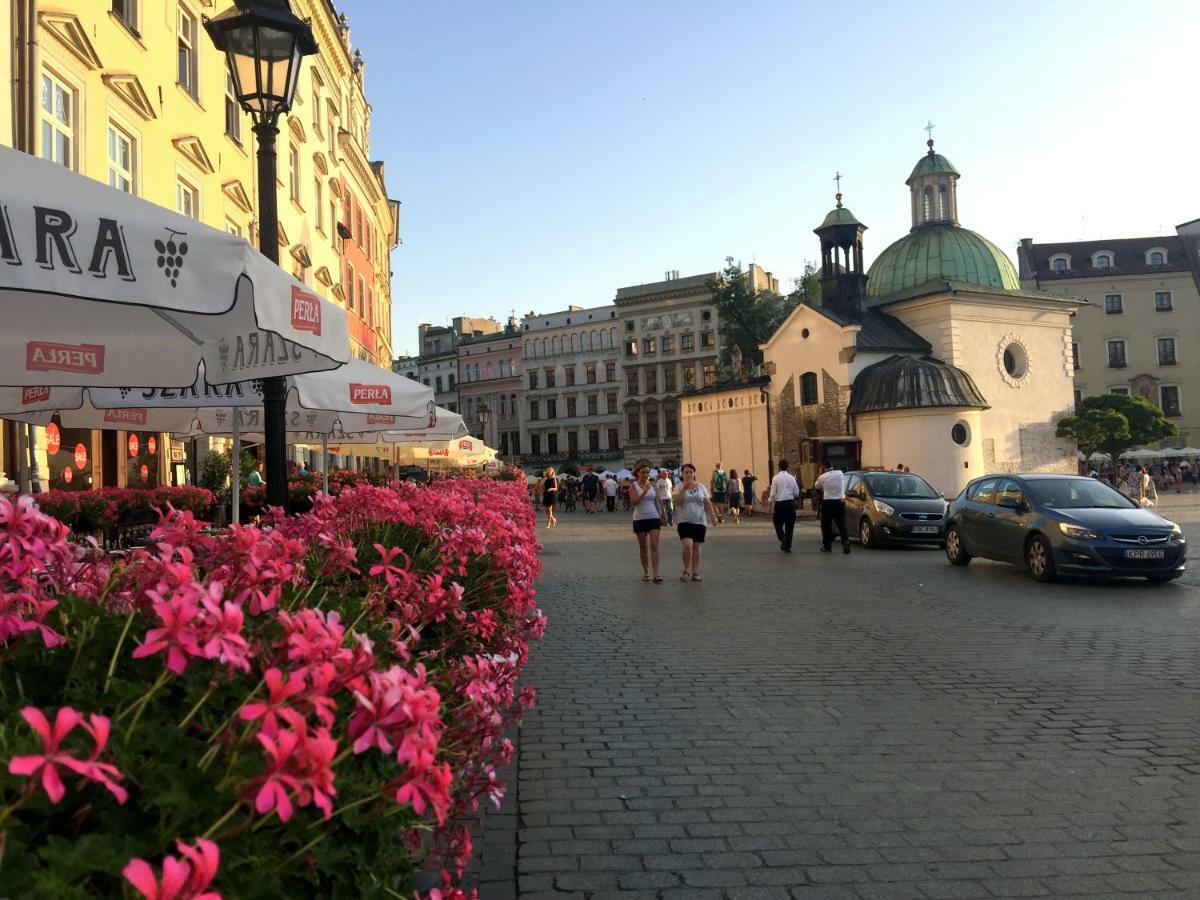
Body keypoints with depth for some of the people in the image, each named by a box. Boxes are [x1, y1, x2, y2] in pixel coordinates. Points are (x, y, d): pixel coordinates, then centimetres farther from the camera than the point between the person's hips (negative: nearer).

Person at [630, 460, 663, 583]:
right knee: (643, 547, 8)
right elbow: (633, 502, -15)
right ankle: (645, 572, 21)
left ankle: (655, 574, -13)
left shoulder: (653, 486, 7)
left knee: (654, 546, -9)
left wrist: (660, 517, 11)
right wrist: (644, 492, -25)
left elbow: (657, 502, 13)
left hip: (654, 518, 1)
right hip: (640, 520, -1)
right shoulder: (633, 486, -2)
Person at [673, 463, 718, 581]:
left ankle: (695, 572, 14)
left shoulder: (701, 487, 7)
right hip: (685, 522, -2)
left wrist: (713, 516, 1)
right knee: (687, 545, -17)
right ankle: (686, 571, -1)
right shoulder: (679, 487, 1)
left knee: (696, 547, 5)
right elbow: (676, 501, -14)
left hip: (699, 522, 2)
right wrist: (684, 488, -19)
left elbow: (708, 503, 9)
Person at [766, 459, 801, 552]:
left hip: (779, 503, -2)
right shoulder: (791, 478, 1)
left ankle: (783, 538, -16)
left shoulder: (776, 478, -6)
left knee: (778, 524, 10)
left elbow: (772, 494, -6)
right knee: (789, 525, 10)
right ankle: (788, 546, 12)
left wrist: (769, 503, 5)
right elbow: (796, 493, 4)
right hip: (790, 503, 2)